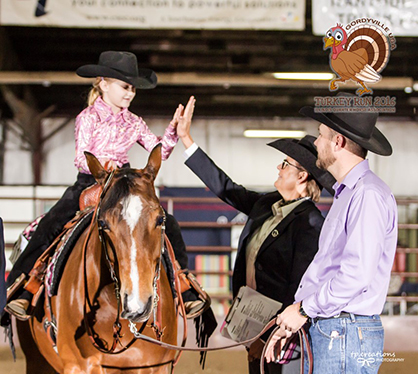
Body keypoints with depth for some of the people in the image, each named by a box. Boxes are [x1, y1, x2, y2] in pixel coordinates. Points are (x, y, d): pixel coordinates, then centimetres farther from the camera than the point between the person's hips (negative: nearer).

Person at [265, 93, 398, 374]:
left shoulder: (369, 195, -14)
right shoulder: (345, 193, 20)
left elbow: (357, 274, -22)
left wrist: (304, 310, -13)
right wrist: (290, 321, 15)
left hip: (347, 335, -10)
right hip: (323, 330, 10)